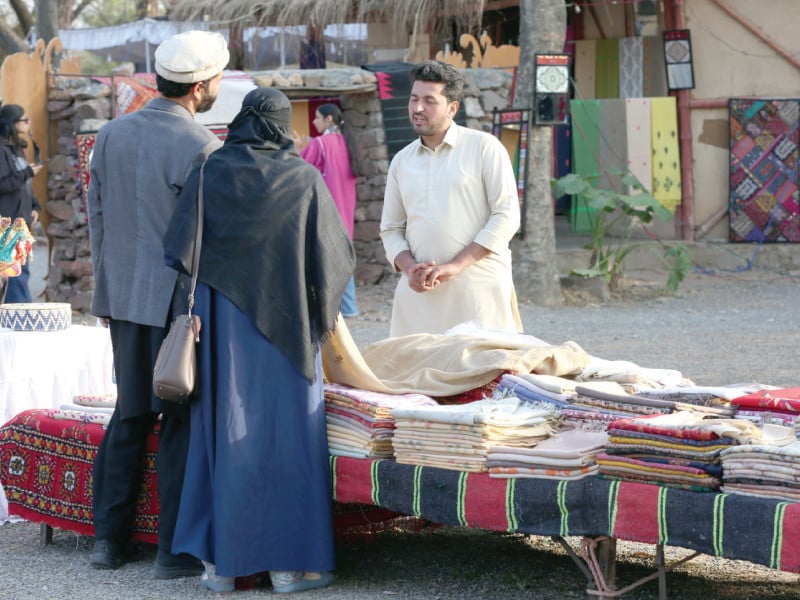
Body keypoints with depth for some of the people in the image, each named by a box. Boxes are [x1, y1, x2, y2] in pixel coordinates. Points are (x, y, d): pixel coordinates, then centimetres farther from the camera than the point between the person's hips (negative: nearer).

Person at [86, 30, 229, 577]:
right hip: (178, 301, -6)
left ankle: (109, 538, 18)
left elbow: (97, 218, 12)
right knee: (183, 422, 2)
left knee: (130, 416, 15)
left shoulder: (111, 135, 6)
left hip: (124, 299, 6)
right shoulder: (202, 148, -15)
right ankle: (176, 551, 5)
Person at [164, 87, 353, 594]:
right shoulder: (304, 179, -6)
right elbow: (338, 254, -3)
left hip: (220, 325, 2)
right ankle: (290, 561, 7)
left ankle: (222, 560, 12)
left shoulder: (209, 172, -2)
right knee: (287, 433, 5)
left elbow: (179, 251, -7)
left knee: (223, 430, 9)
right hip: (285, 325, -2)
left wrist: (189, 315, 3)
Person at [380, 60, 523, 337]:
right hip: (419, 294, 4)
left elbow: (507, 215, -6)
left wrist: (455, 266, -13)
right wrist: (409, 268, -5)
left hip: (479, 289, -4)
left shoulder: (484, 147, 1)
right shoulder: (401, 161, 15)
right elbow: (391, 229, 17)